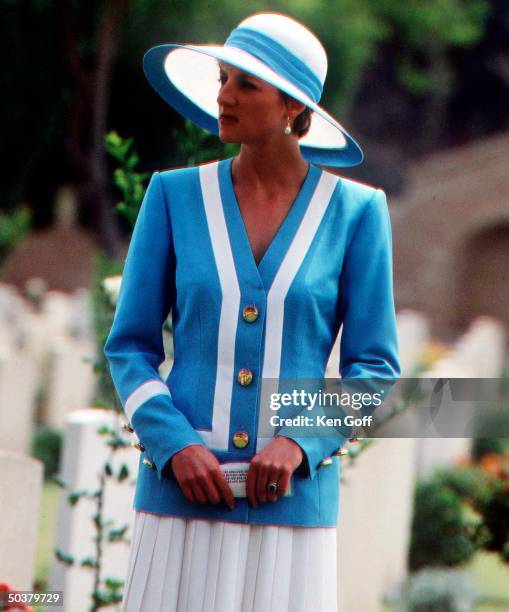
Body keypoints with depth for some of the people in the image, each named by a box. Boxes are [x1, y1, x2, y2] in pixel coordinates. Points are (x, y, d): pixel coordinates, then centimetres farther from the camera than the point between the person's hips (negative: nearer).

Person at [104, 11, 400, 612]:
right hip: (181, 490, 1)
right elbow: (130, 346, 7)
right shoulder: (175, 195, 6)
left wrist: (300, 442, -11)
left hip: (293, 497, -1)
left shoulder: (355, 211, 3)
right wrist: (175, 445, -9)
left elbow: (374, 365, 5)